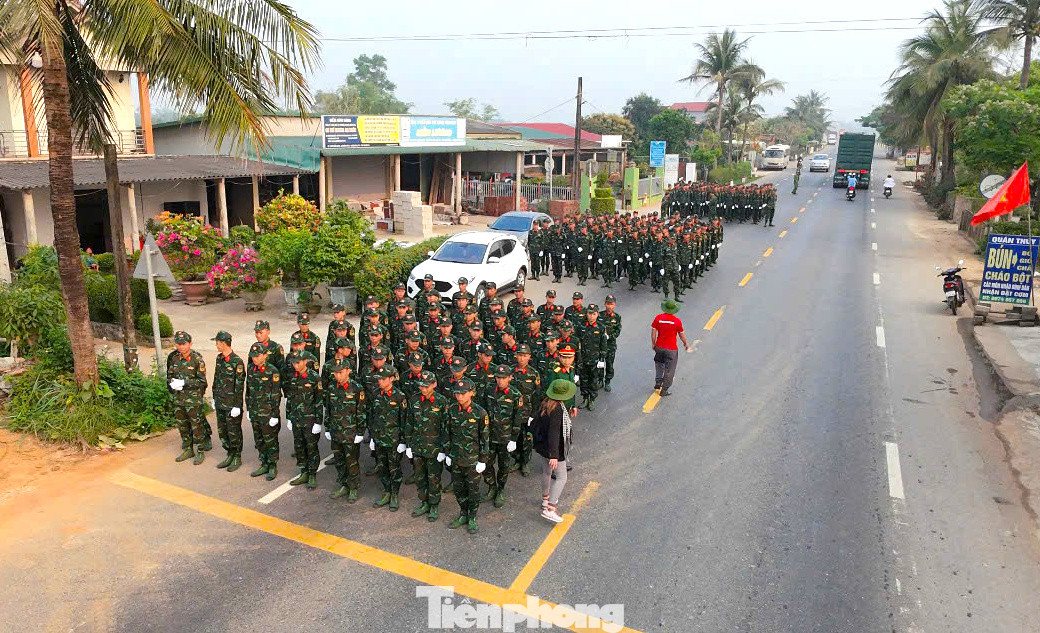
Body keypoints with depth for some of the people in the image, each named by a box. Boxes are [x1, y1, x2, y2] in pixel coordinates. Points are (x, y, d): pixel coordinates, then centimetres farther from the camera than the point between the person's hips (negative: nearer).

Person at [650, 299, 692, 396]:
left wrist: (653, 343, 13)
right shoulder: (677, 321, -14)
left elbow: (653, 332, -2)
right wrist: (685, 343, 16)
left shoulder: (658, 318, -8)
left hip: (659, 347, 3)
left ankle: (658, 383, 27)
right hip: (671, 349, -3)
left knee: (659, 364, 29)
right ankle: (664, 390, 16)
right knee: (669, 370, 9)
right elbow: (681, 334, -3)